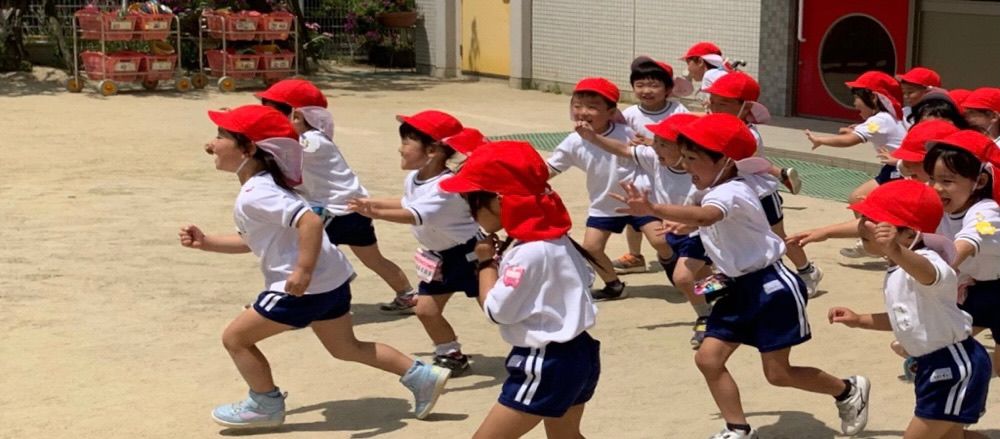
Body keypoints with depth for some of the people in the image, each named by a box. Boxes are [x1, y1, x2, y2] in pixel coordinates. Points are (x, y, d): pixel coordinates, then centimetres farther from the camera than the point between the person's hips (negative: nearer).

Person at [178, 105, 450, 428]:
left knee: (235, 337, 2)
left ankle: (266, 405, 17)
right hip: (330, 279, 10)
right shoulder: (263, 184, 13)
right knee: (346, 348, 25)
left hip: (306, 286, -10)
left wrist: (303, 271, -32)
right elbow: (253, 242, 22)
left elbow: (310, 221, -31)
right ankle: (423, 377, 25)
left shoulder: (254, 194, -19)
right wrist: (205, 242, 14)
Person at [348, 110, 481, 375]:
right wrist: (374, 202, 13)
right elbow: (408, 204, 19)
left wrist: (376, 214, -54)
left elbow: (415, 216, -45)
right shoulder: (413, 179, -3)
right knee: (426, 309, 8)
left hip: (468, 253, -9)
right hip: (439, 256, 9)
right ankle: (452, 355, 26)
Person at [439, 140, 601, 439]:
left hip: (545, 365, -10)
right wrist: (502, 259, 7)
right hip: (575, 355, 10)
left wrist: (486, 262, -4)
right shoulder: (551, 239, 6)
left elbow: (496, 310, -20)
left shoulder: (530, 252, -24)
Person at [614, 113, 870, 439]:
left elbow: (704, 217, -48)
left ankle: (849, 391, 24)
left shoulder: (731, 193, -25)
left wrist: (652, 210, -59)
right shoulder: (717, 194, 7)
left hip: (771, 287, -9)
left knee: (777, 372, 0)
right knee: (708, 358, 1)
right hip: (739, 288, 9)